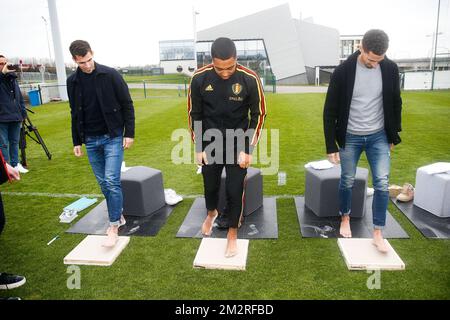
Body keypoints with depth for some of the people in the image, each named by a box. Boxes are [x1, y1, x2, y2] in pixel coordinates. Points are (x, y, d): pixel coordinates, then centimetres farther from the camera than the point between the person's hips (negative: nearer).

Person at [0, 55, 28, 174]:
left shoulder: (13, 77, 14)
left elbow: (19, 96, 17)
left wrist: (23, 113, 13)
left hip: (15, 117, 5)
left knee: (15, 142, 13)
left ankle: (15, 164, 23)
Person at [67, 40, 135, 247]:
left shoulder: (110, 75, -7)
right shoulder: (72, 81, 5)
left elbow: (127, 104, -4)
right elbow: (75, 113, 13)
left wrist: (129, 133, -9)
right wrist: (77, 141, 14)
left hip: (113, 137, -4)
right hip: (91, 141, 5)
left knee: (112, 181, -11)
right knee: (103, 183, 10)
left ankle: (114, 227, 0)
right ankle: (118, 217, 27)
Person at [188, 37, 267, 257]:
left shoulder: (250, 79, -17)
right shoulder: (199, 78, -13)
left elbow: (258, 115, -6)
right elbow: (194, 114, -1)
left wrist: (248, 149, -9)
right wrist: (198, 147, -2)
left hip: (238, 144, -1)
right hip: (210, 143, 2)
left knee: (235, 191, 2)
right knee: (210, 185, 17)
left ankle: (232, 234, 25)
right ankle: (211, 213, 50)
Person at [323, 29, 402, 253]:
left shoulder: (390, 69, -7)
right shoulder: (343, 71, -15)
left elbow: (395, 103, 7)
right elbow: (330, 111, -11)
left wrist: (394, 135, 10)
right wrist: (331, 145, -11)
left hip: (379, 136, 2)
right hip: (350, 137, -2)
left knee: (382, 183, -3)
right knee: (347, 181, 9)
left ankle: (378, 233, 11)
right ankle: (345, 218, 35)